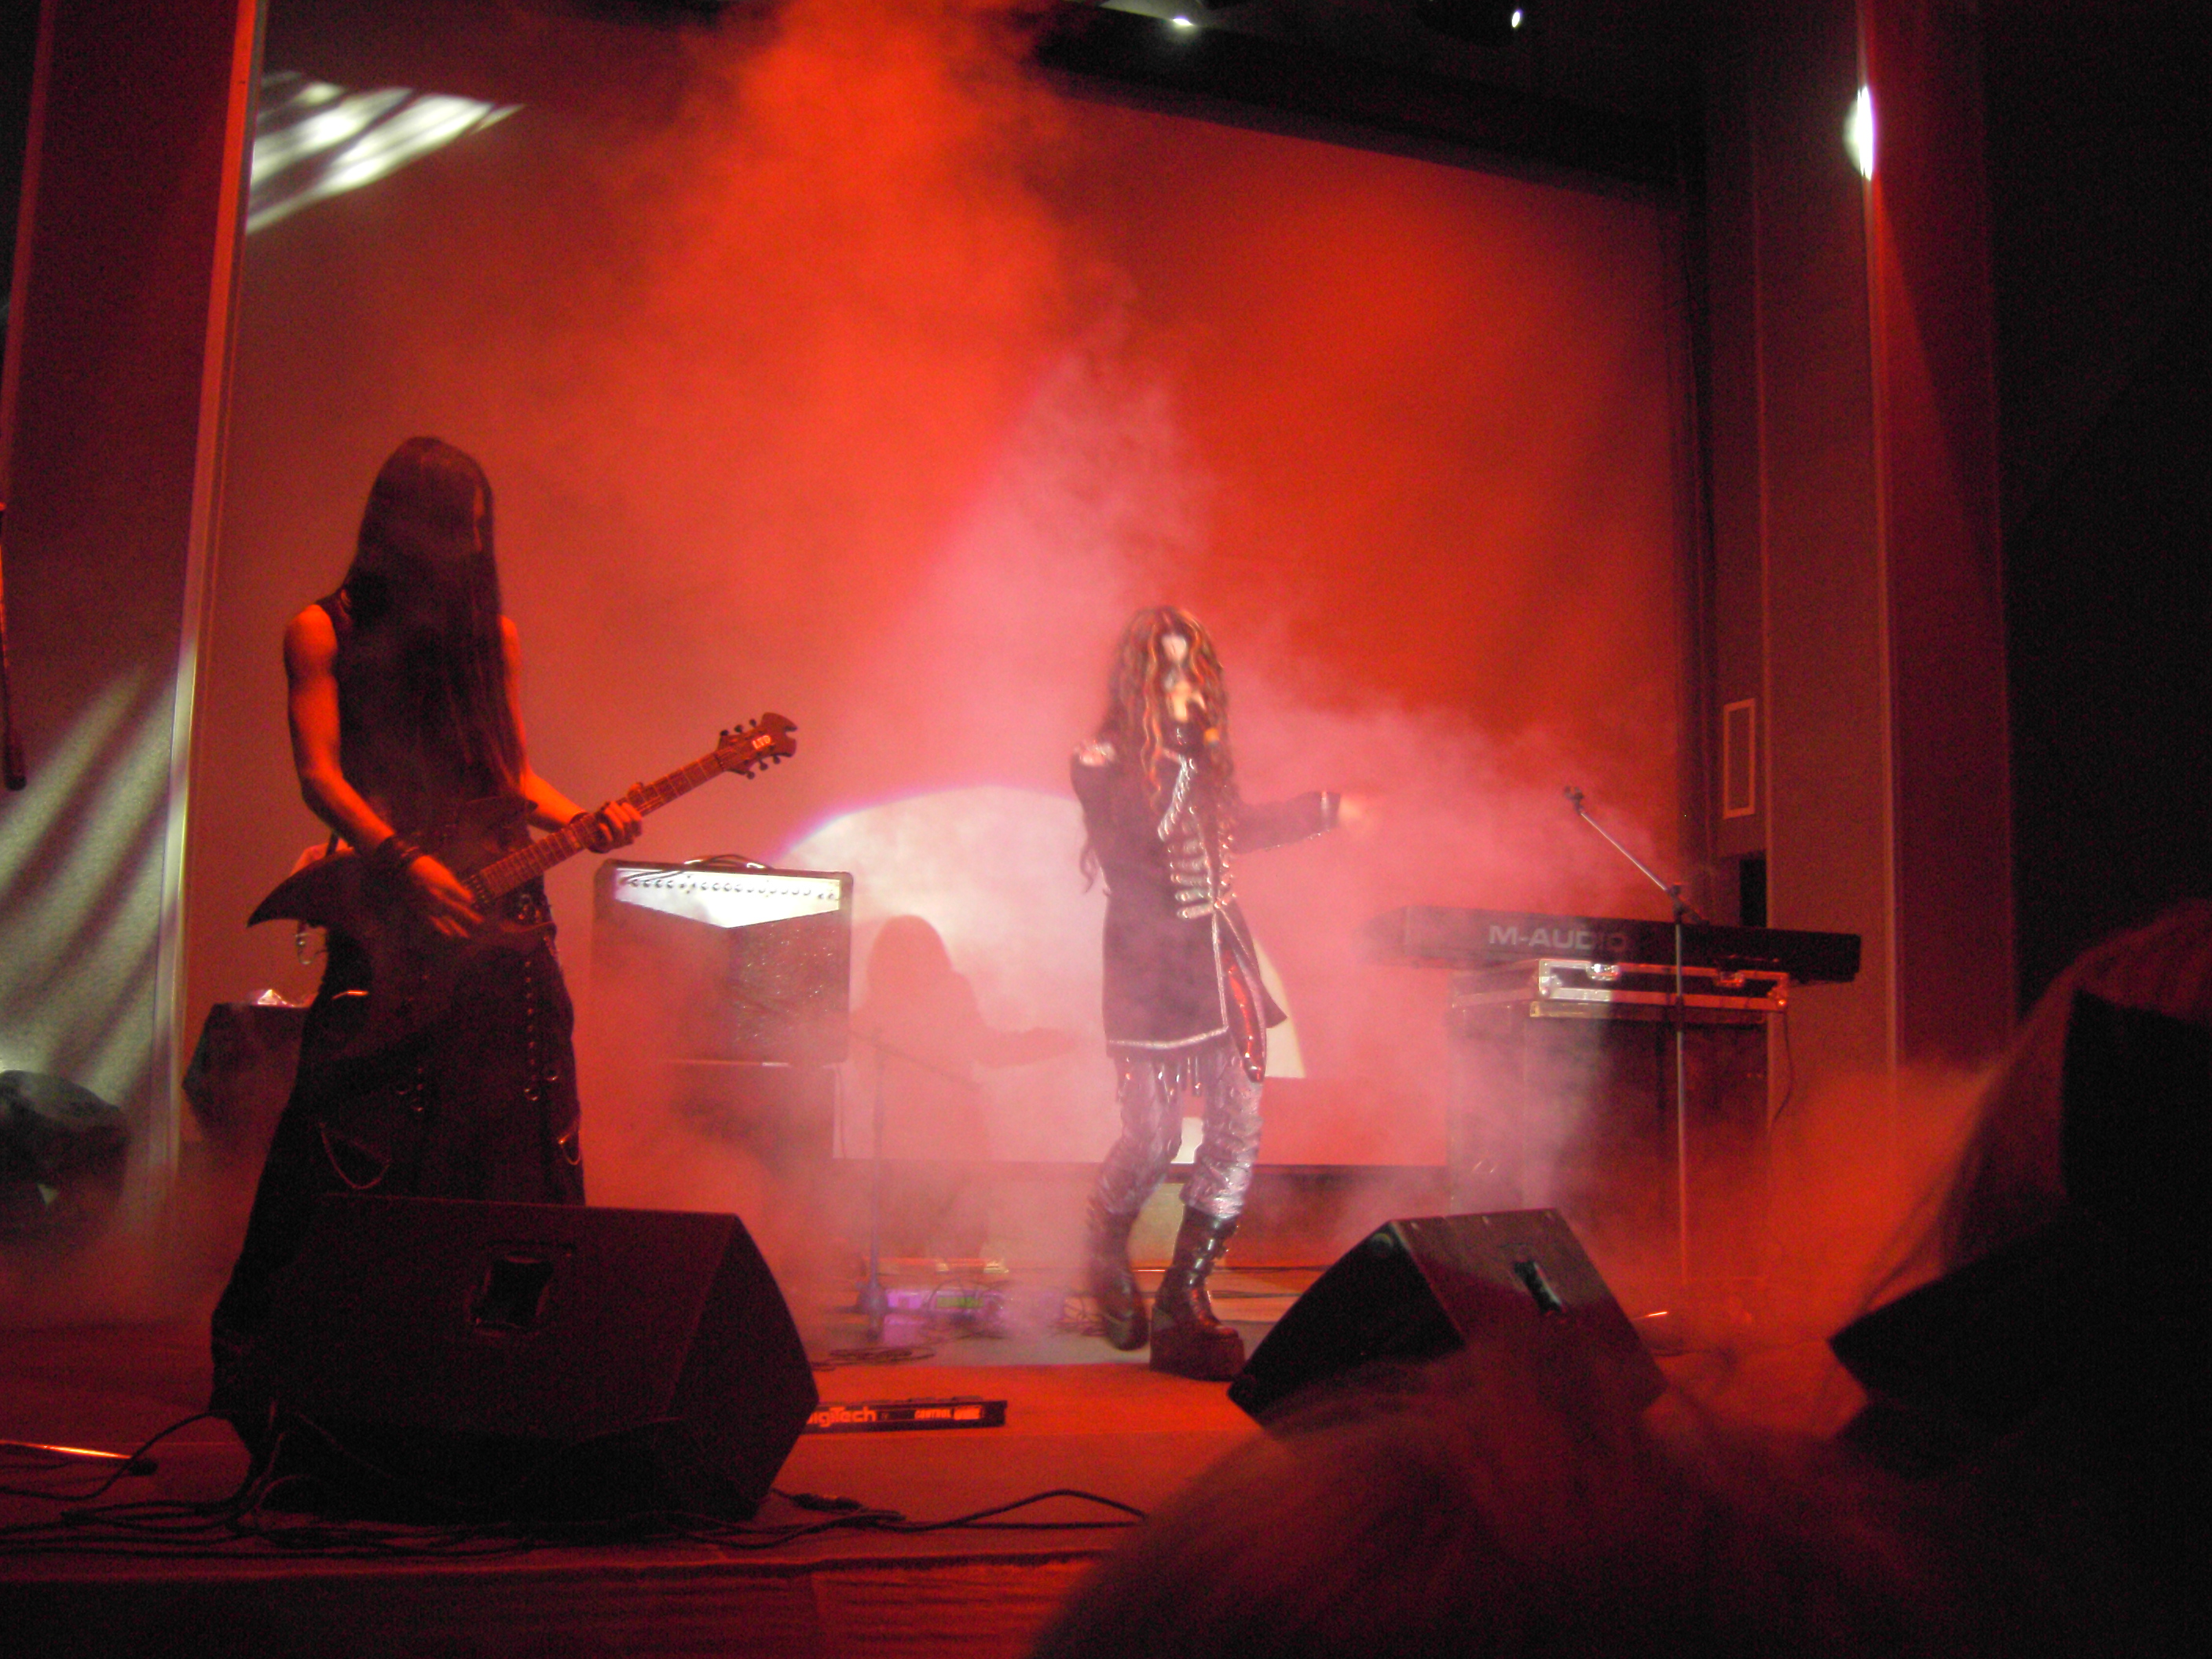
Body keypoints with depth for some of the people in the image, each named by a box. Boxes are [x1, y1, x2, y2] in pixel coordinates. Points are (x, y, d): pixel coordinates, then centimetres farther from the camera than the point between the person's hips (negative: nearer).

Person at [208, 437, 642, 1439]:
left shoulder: (490, 634, 18)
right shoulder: (325, 631, 6)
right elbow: (320, 774, -3)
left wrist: (581, 822, -1)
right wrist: (402, 861, -17)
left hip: (497, 910, 4)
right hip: (386, 920, -4)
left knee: (517, 1152, 1)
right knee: (356, 1164, -7)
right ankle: (276, 1384, 5)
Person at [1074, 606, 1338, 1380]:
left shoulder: (1204, 758, 15)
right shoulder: (1104, 762, -4)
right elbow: (1135, 843, -22)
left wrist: (1327, 810, 41)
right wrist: (1175, 755, -25)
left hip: (1221, 959, 6)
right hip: (1150, 968, -6)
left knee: (1239, 1128, -4)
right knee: (1153, 1139, -6)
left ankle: (1183, 1298, 6)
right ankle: (1107, 1253, 28)